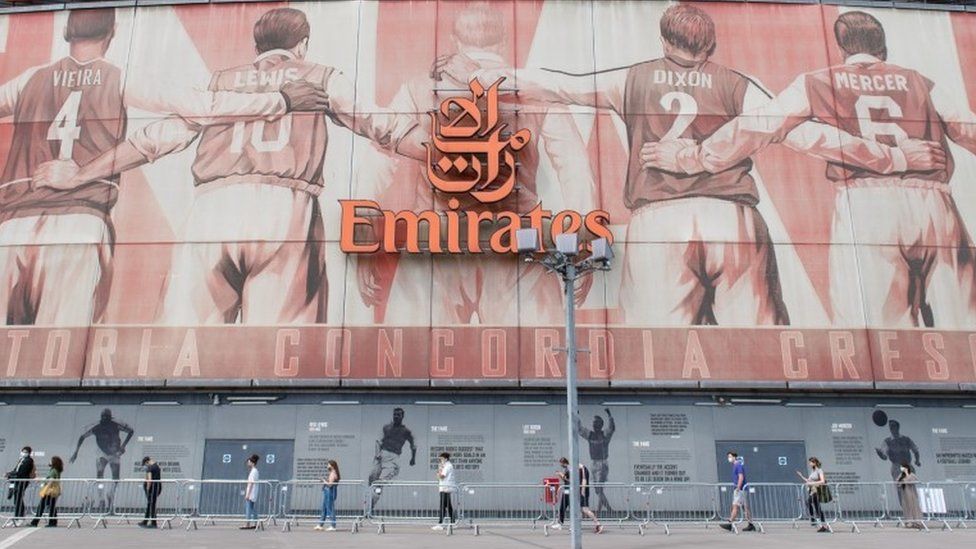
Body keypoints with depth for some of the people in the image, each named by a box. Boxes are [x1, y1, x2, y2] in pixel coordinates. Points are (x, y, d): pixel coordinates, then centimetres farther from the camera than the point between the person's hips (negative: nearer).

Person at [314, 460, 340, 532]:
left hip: (330, 492, -11)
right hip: (327, 492, 11)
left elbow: (330, 484, -22)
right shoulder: (331, 473, 16)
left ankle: (332, 526, -2)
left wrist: (324, 481, -11)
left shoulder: (333, 474, -15)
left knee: (330, 509, -6)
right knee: (324, 509, 16)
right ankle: (320, 525, 24)